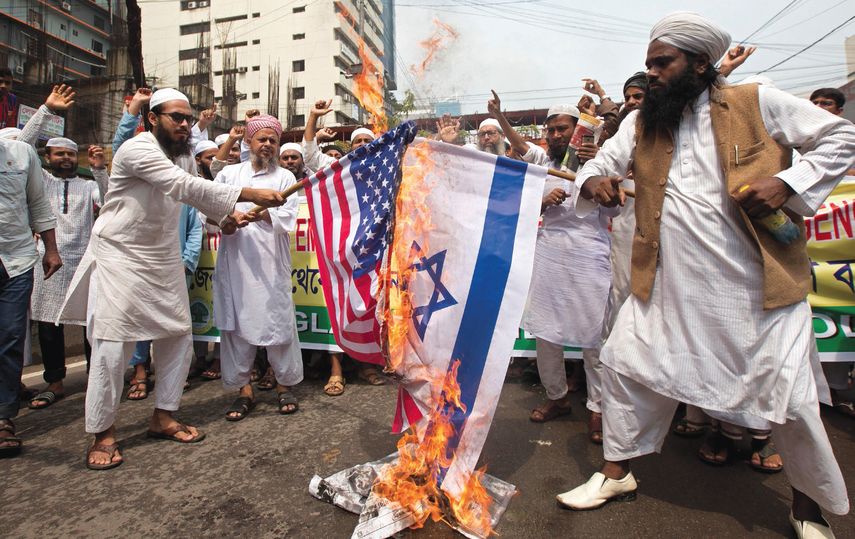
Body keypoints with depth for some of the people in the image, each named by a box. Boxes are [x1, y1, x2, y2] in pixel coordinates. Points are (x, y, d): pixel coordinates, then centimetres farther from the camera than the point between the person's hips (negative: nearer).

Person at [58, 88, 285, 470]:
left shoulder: (185, 156, 6)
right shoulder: (138, 149, -19)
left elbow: (194, 192, 19)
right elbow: (187, 187, -34)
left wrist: (225, 214, -1)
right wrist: (249, 194, -39)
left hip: (163, 258, 8)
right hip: (120, 257, -7)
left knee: (177, 338, 6)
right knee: (112, 345, -4)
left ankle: (163, 417, 21)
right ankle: (102, 433, 13)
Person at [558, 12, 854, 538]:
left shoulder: (758, 103, 0)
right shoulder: (642, 122, 9)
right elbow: (604, 161, 4)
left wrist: (787, 184, -13)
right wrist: (593, 180, -20)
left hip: (760, 283, -2)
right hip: (670, 283, 3)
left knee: (793, 397, 4)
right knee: (626, 362, 5)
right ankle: (617, 472, 28)